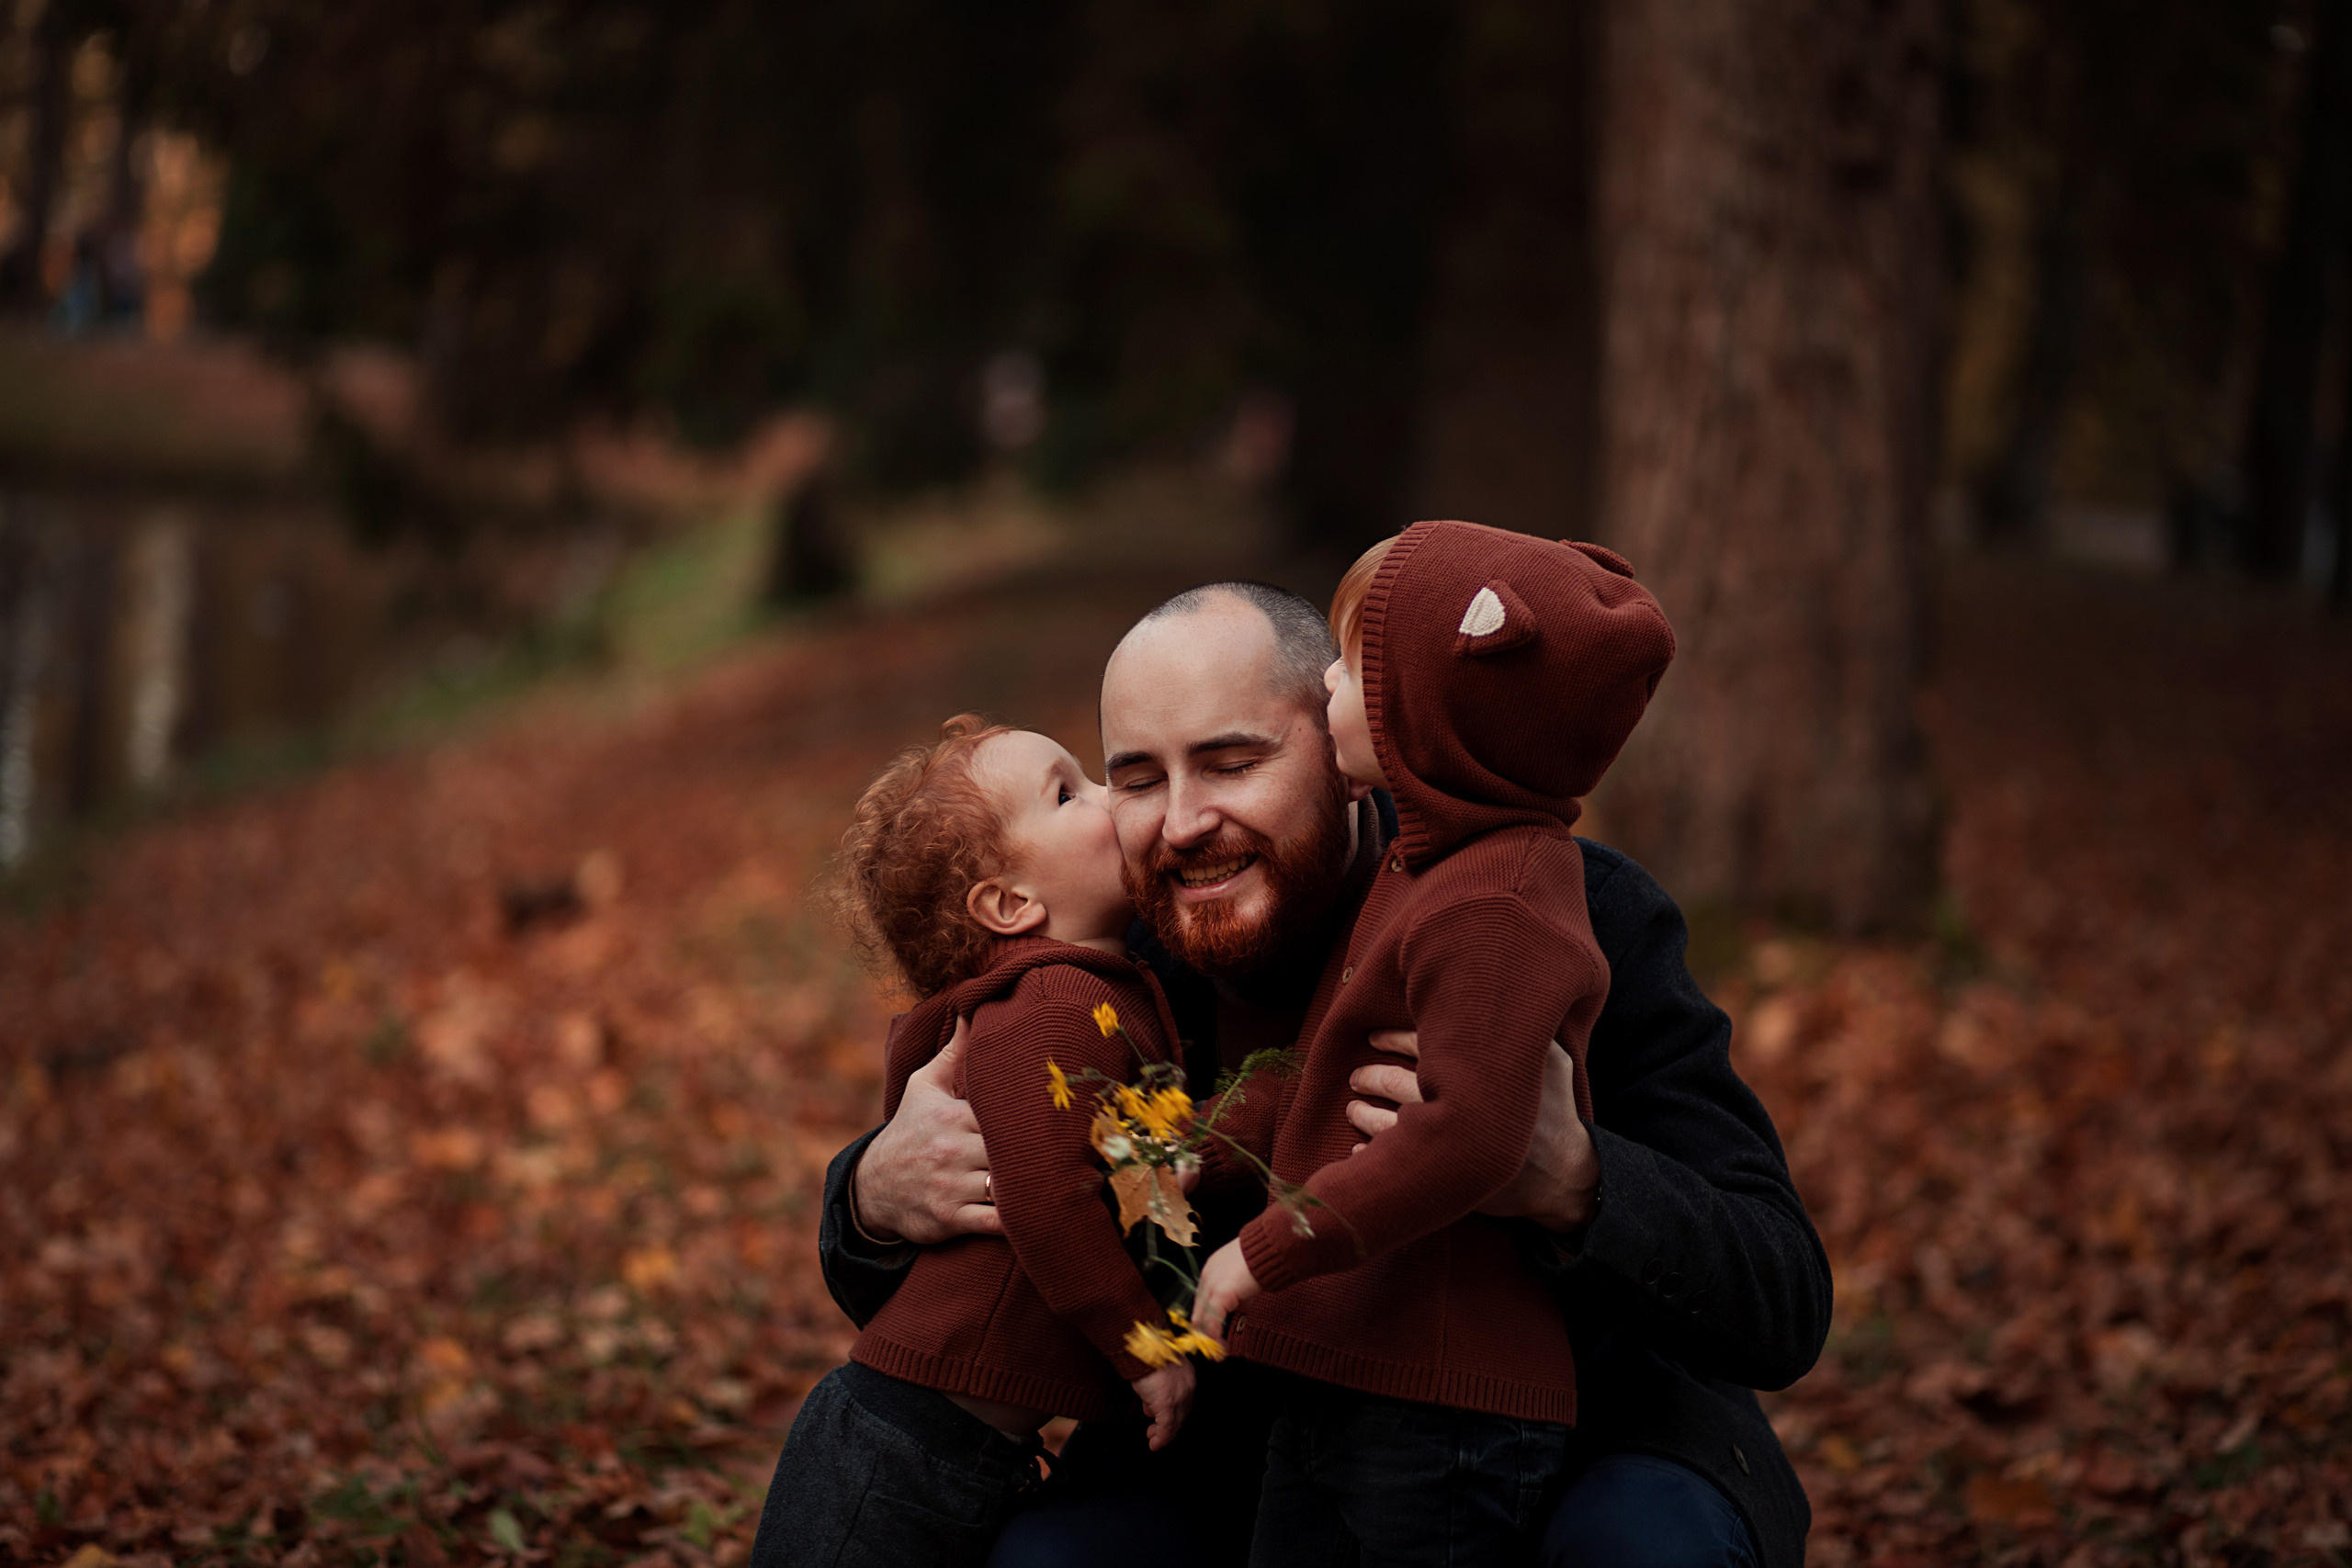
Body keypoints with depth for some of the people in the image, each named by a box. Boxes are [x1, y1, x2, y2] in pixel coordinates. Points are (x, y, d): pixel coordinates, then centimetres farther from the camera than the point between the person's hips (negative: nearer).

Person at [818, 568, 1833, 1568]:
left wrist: (1569, 1179, -46)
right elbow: (899, 1300, 0)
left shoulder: (1577, 916, -20)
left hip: (1596, 1427, -2)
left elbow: (1785, 1309, -25)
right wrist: (881, 1197, -26)